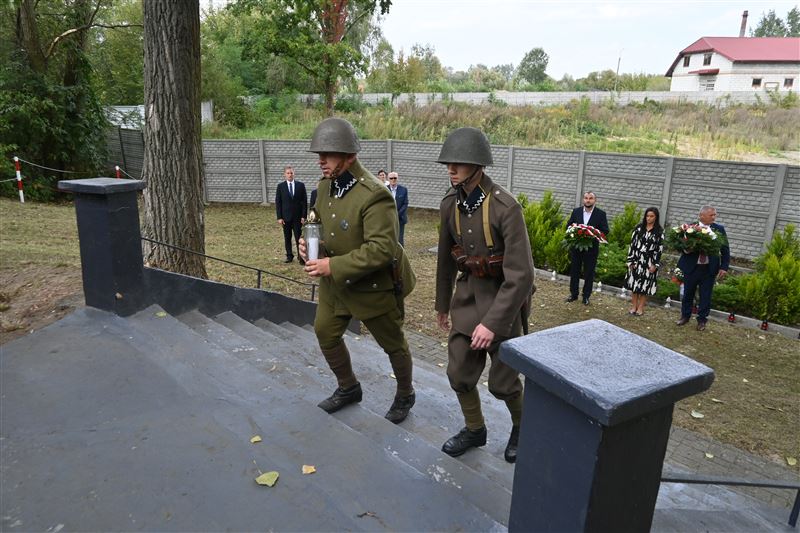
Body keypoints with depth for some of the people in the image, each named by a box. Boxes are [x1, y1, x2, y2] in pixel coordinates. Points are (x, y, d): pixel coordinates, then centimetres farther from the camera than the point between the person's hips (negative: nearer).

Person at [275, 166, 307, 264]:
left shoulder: (300, 185, 2)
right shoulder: (280, 186, 3)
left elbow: (304, 201, 2)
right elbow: (278, 203, 2)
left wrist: (303, 216, -4)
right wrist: (279, 217, -4)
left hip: (298, 217, -1)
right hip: (286, 217, 1)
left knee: (299, 237, -2)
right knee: (287, 238, 8)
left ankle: (301, 257, 2)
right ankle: (289, 256, 17)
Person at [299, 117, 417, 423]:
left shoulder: (374, 195, -28)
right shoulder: (326, 186, -1)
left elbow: (382, 249, -32)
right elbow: (320, 221, 16)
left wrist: (334, 266, -31)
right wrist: (310, 241, -7)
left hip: (374, 285, -8)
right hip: (335, 281, 8)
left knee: (393, 343, 12)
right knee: (325, 333, 16)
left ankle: (405, 396, 38)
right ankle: (348, 388, 41)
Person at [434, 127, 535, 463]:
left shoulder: (506, 207, -25)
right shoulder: (450, 204, -4)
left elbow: (521, 275, -25)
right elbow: (446, 258, 9)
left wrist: (493, 323, -27)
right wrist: (442, 303, 17)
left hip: (504, 297, -5)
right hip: (468, 294, 5)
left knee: (502, 381, 6)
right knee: (459, 372, 9)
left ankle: (522, 424, 38)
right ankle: (474, 429, 34)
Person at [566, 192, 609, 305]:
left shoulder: (601, 214, -4)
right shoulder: (576, 211, 4)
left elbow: (605, 231, -5)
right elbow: (568, 225, 9)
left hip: (591, 248, -2)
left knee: (589, 273, 7)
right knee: (574, 271, 11)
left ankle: (586, 296, 18)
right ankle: (573, 294, 24)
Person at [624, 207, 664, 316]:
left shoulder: (660, 231, -2)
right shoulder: (639, 228, 3)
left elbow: (659, 249, -4)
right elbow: (632, 244, 2)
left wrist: (655, 264, -9)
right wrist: (630, 260, -2)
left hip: (649, 262, -2)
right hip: (636, 260, 2)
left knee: (644, 285, 4)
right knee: (634, 283, 5)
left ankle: (640, 308, 14)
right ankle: (634, 306, 17)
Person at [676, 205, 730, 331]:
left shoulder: (719, 229, 0)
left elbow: (725, 250, 2)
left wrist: (724, 267, -5)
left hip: (709, 269, 1)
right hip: (691, 267, 0)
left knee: (705, 296, 8)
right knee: (688, 294, 13)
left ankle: (702, 320, 23)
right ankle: (685, 316, 31)